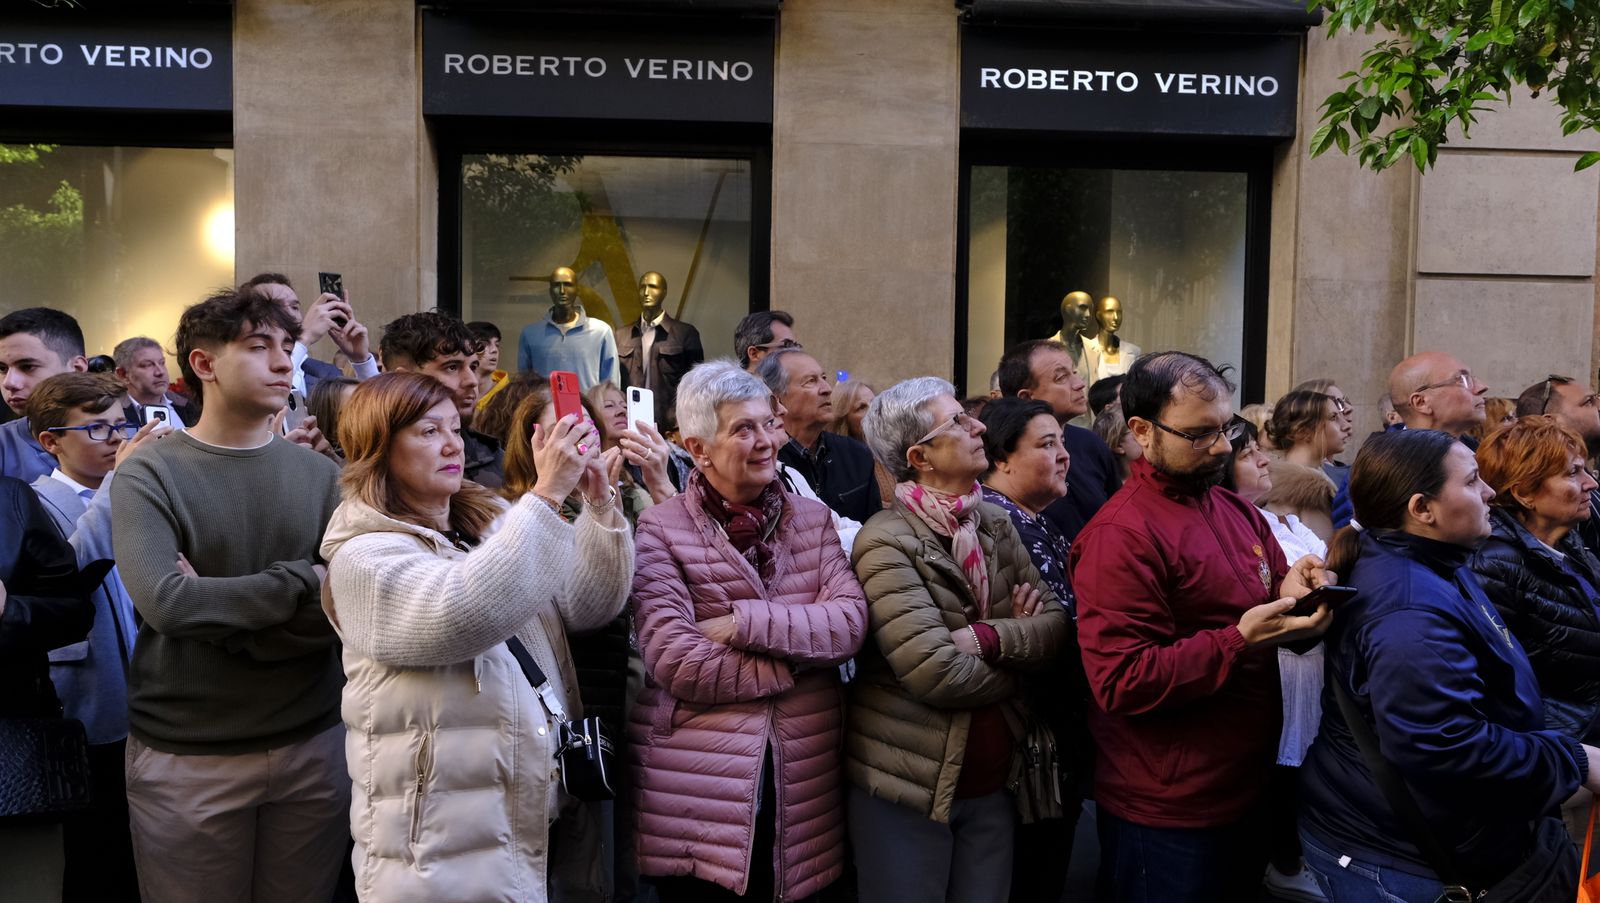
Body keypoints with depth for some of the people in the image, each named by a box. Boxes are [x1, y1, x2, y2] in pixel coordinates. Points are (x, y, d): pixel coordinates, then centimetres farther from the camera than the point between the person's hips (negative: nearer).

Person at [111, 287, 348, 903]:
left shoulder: (319, 473, 3)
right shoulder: (148, 474, -5)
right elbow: (164, 601, -21)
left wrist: (219, 608, -15)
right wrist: (302, 581, -14)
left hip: (313, 745, 3)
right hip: (186, 758, -2)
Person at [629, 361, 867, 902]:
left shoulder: (811, 519, 8)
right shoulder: (661, 529, -6)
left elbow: (850, 622, -6)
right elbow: (675, 662, -17)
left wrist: (745, 624, -17)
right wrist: (798, 657, -10)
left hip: (801, 780, 4)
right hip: (698, 792, -4)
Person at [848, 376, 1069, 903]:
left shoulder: (996, 525, 4)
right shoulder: (886, 542, -17)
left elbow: (1055, 624, -2)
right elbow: (938, 674, -24)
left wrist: (989, 638, -21)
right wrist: (1019, 646, -8)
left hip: (993, 781, 6)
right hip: (907, 788, -6)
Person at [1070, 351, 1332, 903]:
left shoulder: (1239, 512, 8)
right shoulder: (1121, 536, -19)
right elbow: (1122, 683, -23)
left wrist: (1292, 597, -5)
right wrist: (1240, 641, -27)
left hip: (1247, 791, 8)